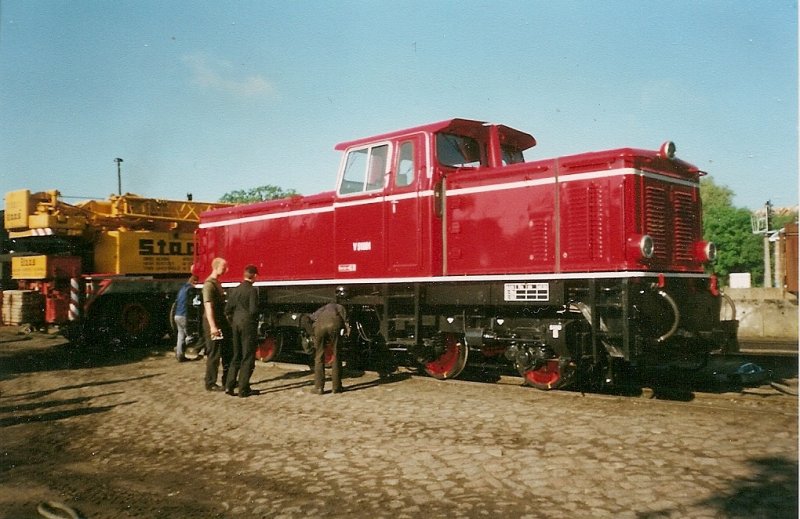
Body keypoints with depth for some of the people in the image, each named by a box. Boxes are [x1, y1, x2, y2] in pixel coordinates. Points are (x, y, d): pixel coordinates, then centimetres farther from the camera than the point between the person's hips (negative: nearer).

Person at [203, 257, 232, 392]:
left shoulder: (217, 283, 14)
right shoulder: (209, 284, -15)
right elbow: (208, 306, -22)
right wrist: (212, 326, -27)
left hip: (221, 322, 10)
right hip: (213, 323, -10)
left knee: (227, 352, 15)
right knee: (214, 354, -3)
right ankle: (210, 384, 6)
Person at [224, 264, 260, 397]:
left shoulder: (235, 290, 7)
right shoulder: (252, 290, -12)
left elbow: (228, 309, 7)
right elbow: (253, 310, -17)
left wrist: (233, 322, 16)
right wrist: (255, 320, 3)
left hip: (236, 324, 6)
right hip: (248, 325, -6)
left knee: (236, 356, 17)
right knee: (248, 357, 1)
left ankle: (229, 385, 13)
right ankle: (243, 389, 3)